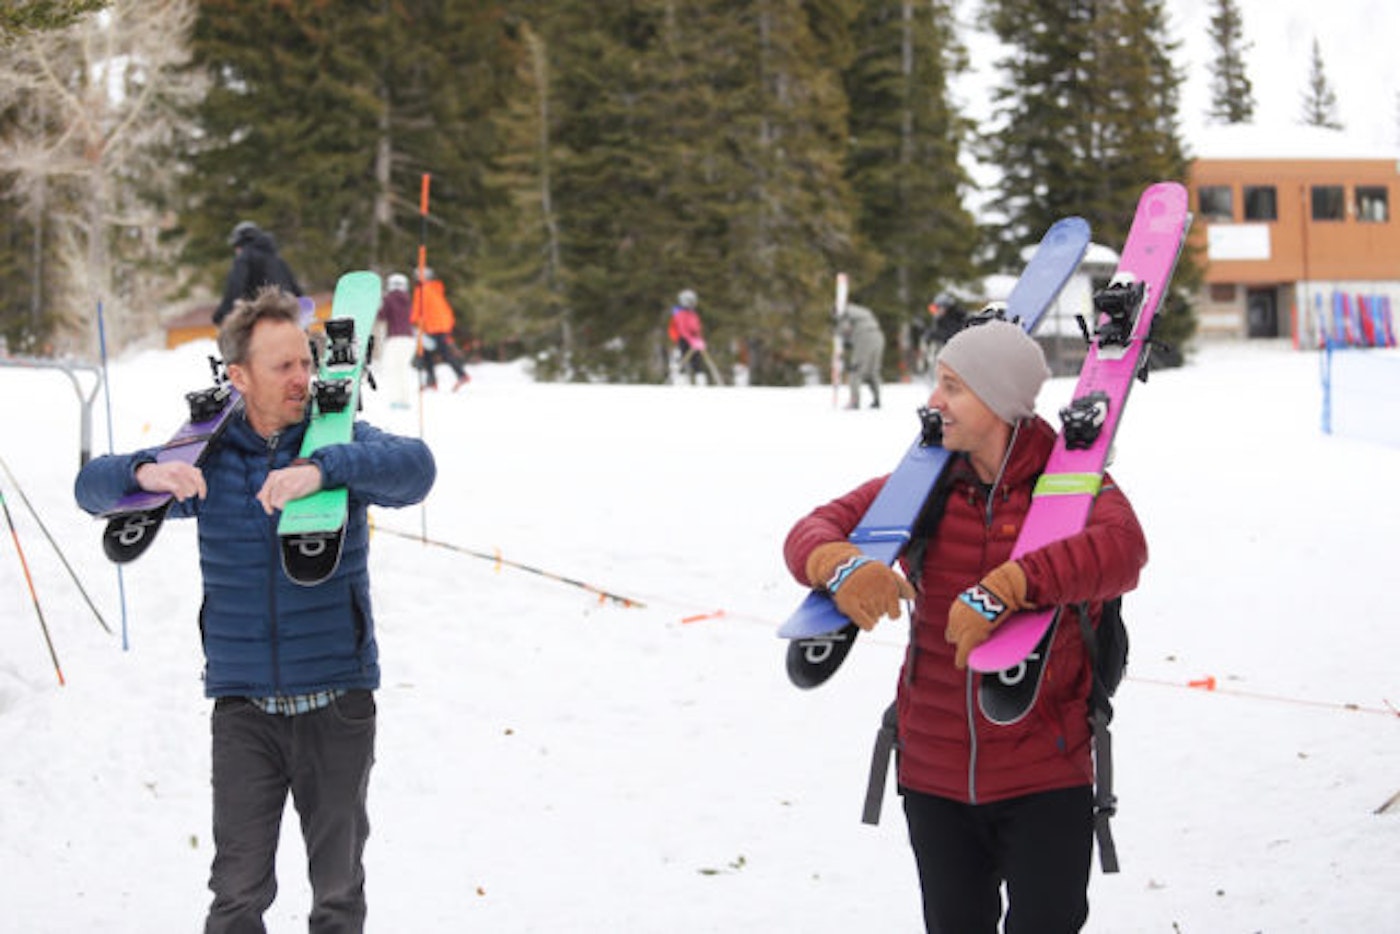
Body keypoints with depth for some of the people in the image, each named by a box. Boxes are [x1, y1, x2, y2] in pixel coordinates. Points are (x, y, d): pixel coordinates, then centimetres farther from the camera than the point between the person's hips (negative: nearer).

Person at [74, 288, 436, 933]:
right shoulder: (208, 457, 4)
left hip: (336, 703, 0)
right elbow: (93, 486, 2)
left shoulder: (341, 442, -1)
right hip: (243, 705, 0)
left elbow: (414, 468, -20)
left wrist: (321, 470, -36)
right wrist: (144, 474, -21)